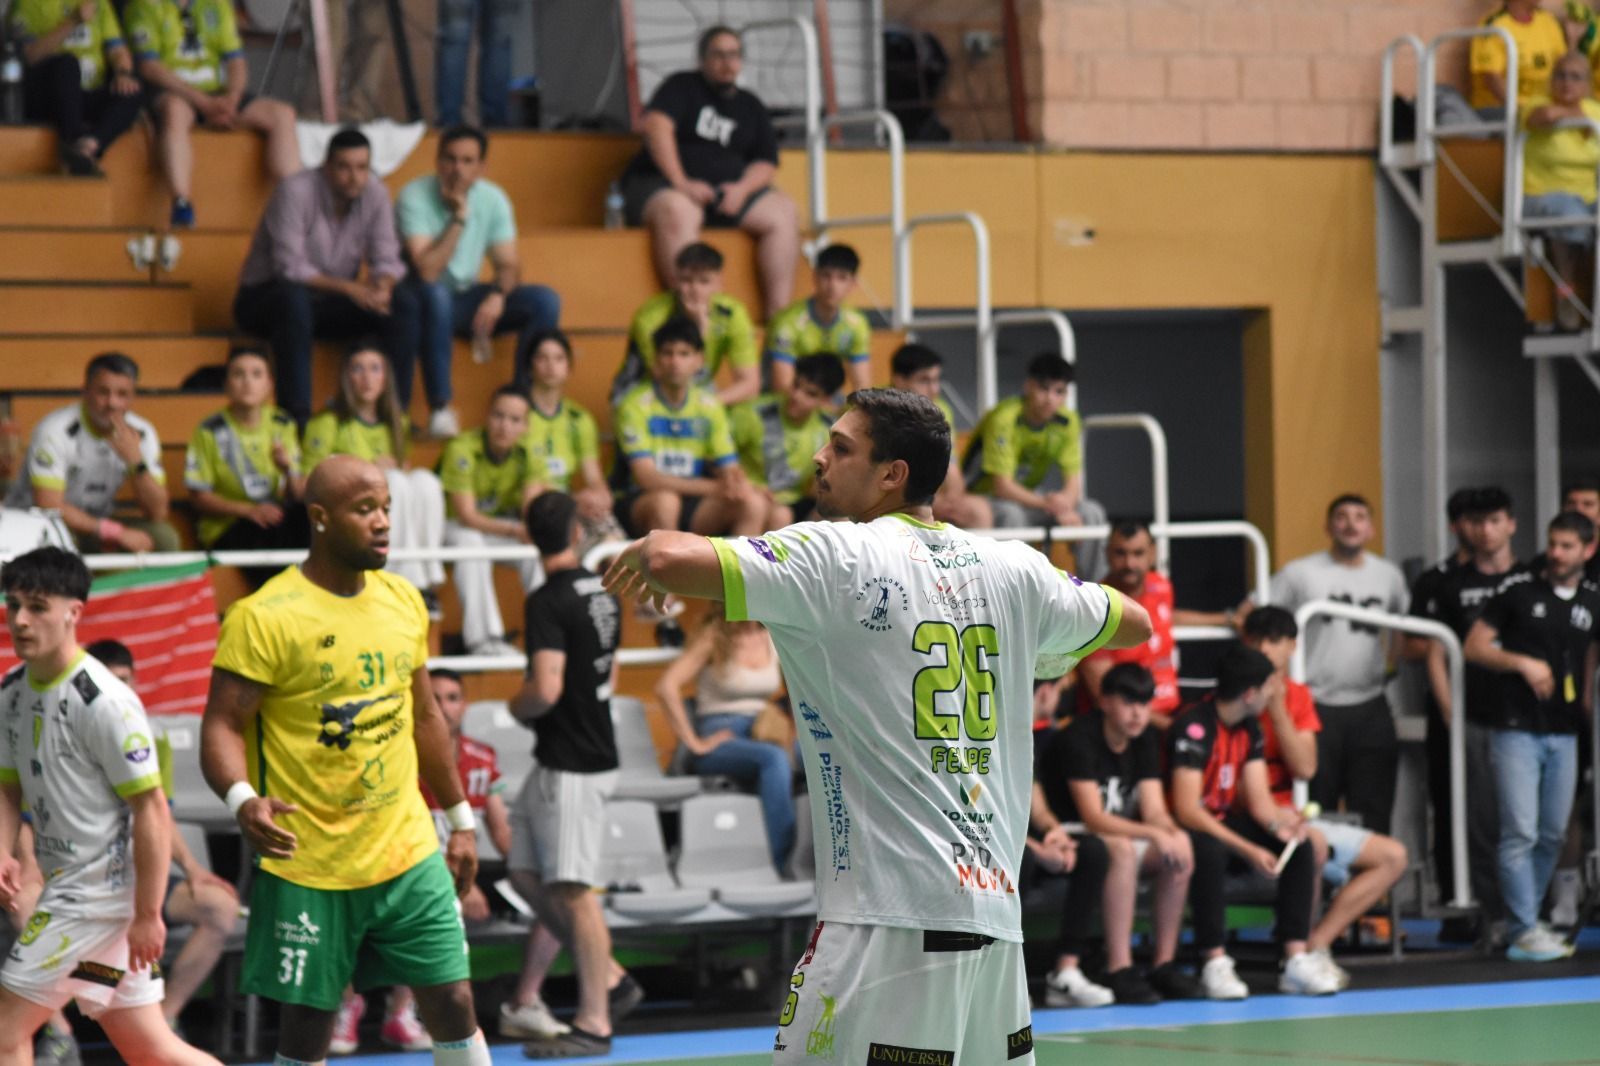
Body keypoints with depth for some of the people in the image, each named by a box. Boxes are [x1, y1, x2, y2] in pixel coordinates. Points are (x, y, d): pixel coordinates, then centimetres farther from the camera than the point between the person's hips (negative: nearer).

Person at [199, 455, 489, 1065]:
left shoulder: (404, 602, 8)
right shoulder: (265, 618, -13)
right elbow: (222, 724, -15)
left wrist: (460, 819, 21)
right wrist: (243, 801, -34)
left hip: (408, 854, 5)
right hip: (307, 867, -5)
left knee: (453, 1005, 3)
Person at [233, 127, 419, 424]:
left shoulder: (375, 195, -4)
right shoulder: (296, 191, -21)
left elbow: (387, 261, -3)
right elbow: (290, 268, -26)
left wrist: (382, 286, -28)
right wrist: (348, 288, -35)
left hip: (330, 303, 5)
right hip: (266, 297, -5)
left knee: (403, 302, -18)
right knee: (295, 298, -41)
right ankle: (297, 418, -41)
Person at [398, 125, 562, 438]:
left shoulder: (493, 199, -1)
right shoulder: (415, 197, -17)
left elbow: (508, 265, 1)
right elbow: (427, 272, -26)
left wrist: (498, 295, -21)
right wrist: (458, 219, -26)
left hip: (467, 299, 5)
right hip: (424, 303, -5)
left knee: (545, 301, -15)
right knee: (435, 295, -40)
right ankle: (440, 409, -35)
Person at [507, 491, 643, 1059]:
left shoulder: (549, 602, -17)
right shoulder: (601, 592, 11)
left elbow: (545, 689, -24)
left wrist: (517, 706, -5)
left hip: (569, 765, -9)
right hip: (595, 750, 9)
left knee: (573, 890, -5)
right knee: (527, 873, 16)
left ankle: (594, 1023, -2)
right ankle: (607, 979, 19)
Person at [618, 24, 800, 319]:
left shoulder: (751, 107, 20)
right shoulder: (682, 87, 7)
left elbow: (766, 163, 13)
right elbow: (656, 125, -10)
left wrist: (742, 189, -11)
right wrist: (681, 184, -22)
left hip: (731, 192, 5)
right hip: (660, 184, -5)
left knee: (783, 213, -18)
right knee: (678, 211, -39)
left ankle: (778, 314, -25)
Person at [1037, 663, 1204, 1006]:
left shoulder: (1145, 740, 4)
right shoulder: (1079, 739, -20)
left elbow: (1154, 811, -2)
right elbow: (1093, 817, -28)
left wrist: (1173, 834, -26)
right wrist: (1154, 835, -39)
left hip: (1122, 834, 7)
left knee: (1179, 848, -17)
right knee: (1121, 849, -36)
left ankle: (1165, 963, -11)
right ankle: (1119, 970, -36)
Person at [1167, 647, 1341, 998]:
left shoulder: (1249, 728, 5)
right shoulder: (1194, 727, -23)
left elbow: (1258, 799, 1)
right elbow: (1187, 810, -29)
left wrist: (1277, 822, -24)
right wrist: (1249, 851, -35)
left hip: (1225, 823, 8)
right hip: (1188, 831, -8)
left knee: (1299, 846, -11)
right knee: (1210, 850, -40)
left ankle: (1297, 961, -16)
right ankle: (1215, 964, -34)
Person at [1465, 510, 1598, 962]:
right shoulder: (1519, 590, -1)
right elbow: (1474, 646, 0)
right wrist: (1522, 662, -13)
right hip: (1517, 731, -4)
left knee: (1553, 834, 9)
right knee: (1520, 832, -10)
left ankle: (1525, 919, 22)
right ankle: (1523, 931, -8)